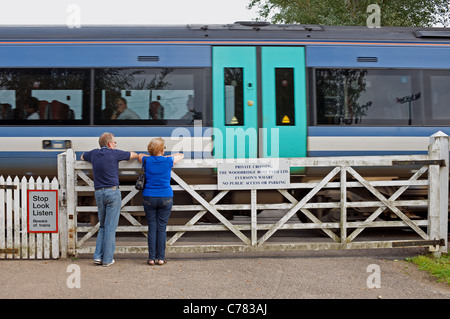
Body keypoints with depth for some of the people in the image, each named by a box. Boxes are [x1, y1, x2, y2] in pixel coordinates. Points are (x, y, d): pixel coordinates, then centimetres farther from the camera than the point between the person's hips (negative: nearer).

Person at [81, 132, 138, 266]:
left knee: (103, 226, 15)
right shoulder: (115, 153, -3)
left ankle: (98, 256, 7)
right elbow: (134, 155, 9)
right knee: (110, 227, -1)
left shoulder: (94, 153, 11)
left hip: (99, 193, 5)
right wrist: (123, 155, 30)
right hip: (113, 191, -5)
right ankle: (107, 259, 2)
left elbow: (82, 157, 34)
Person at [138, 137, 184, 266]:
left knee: (152, 228, 4)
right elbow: (181, 155, 17)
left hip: (149, 197, 1)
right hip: (165, 198, -1)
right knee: (162, 228, 2)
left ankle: (151, 258, 3)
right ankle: (160, 258, 4)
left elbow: (139, 155, 23)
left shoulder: (147, 161, -2)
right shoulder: (168, 161, -5)